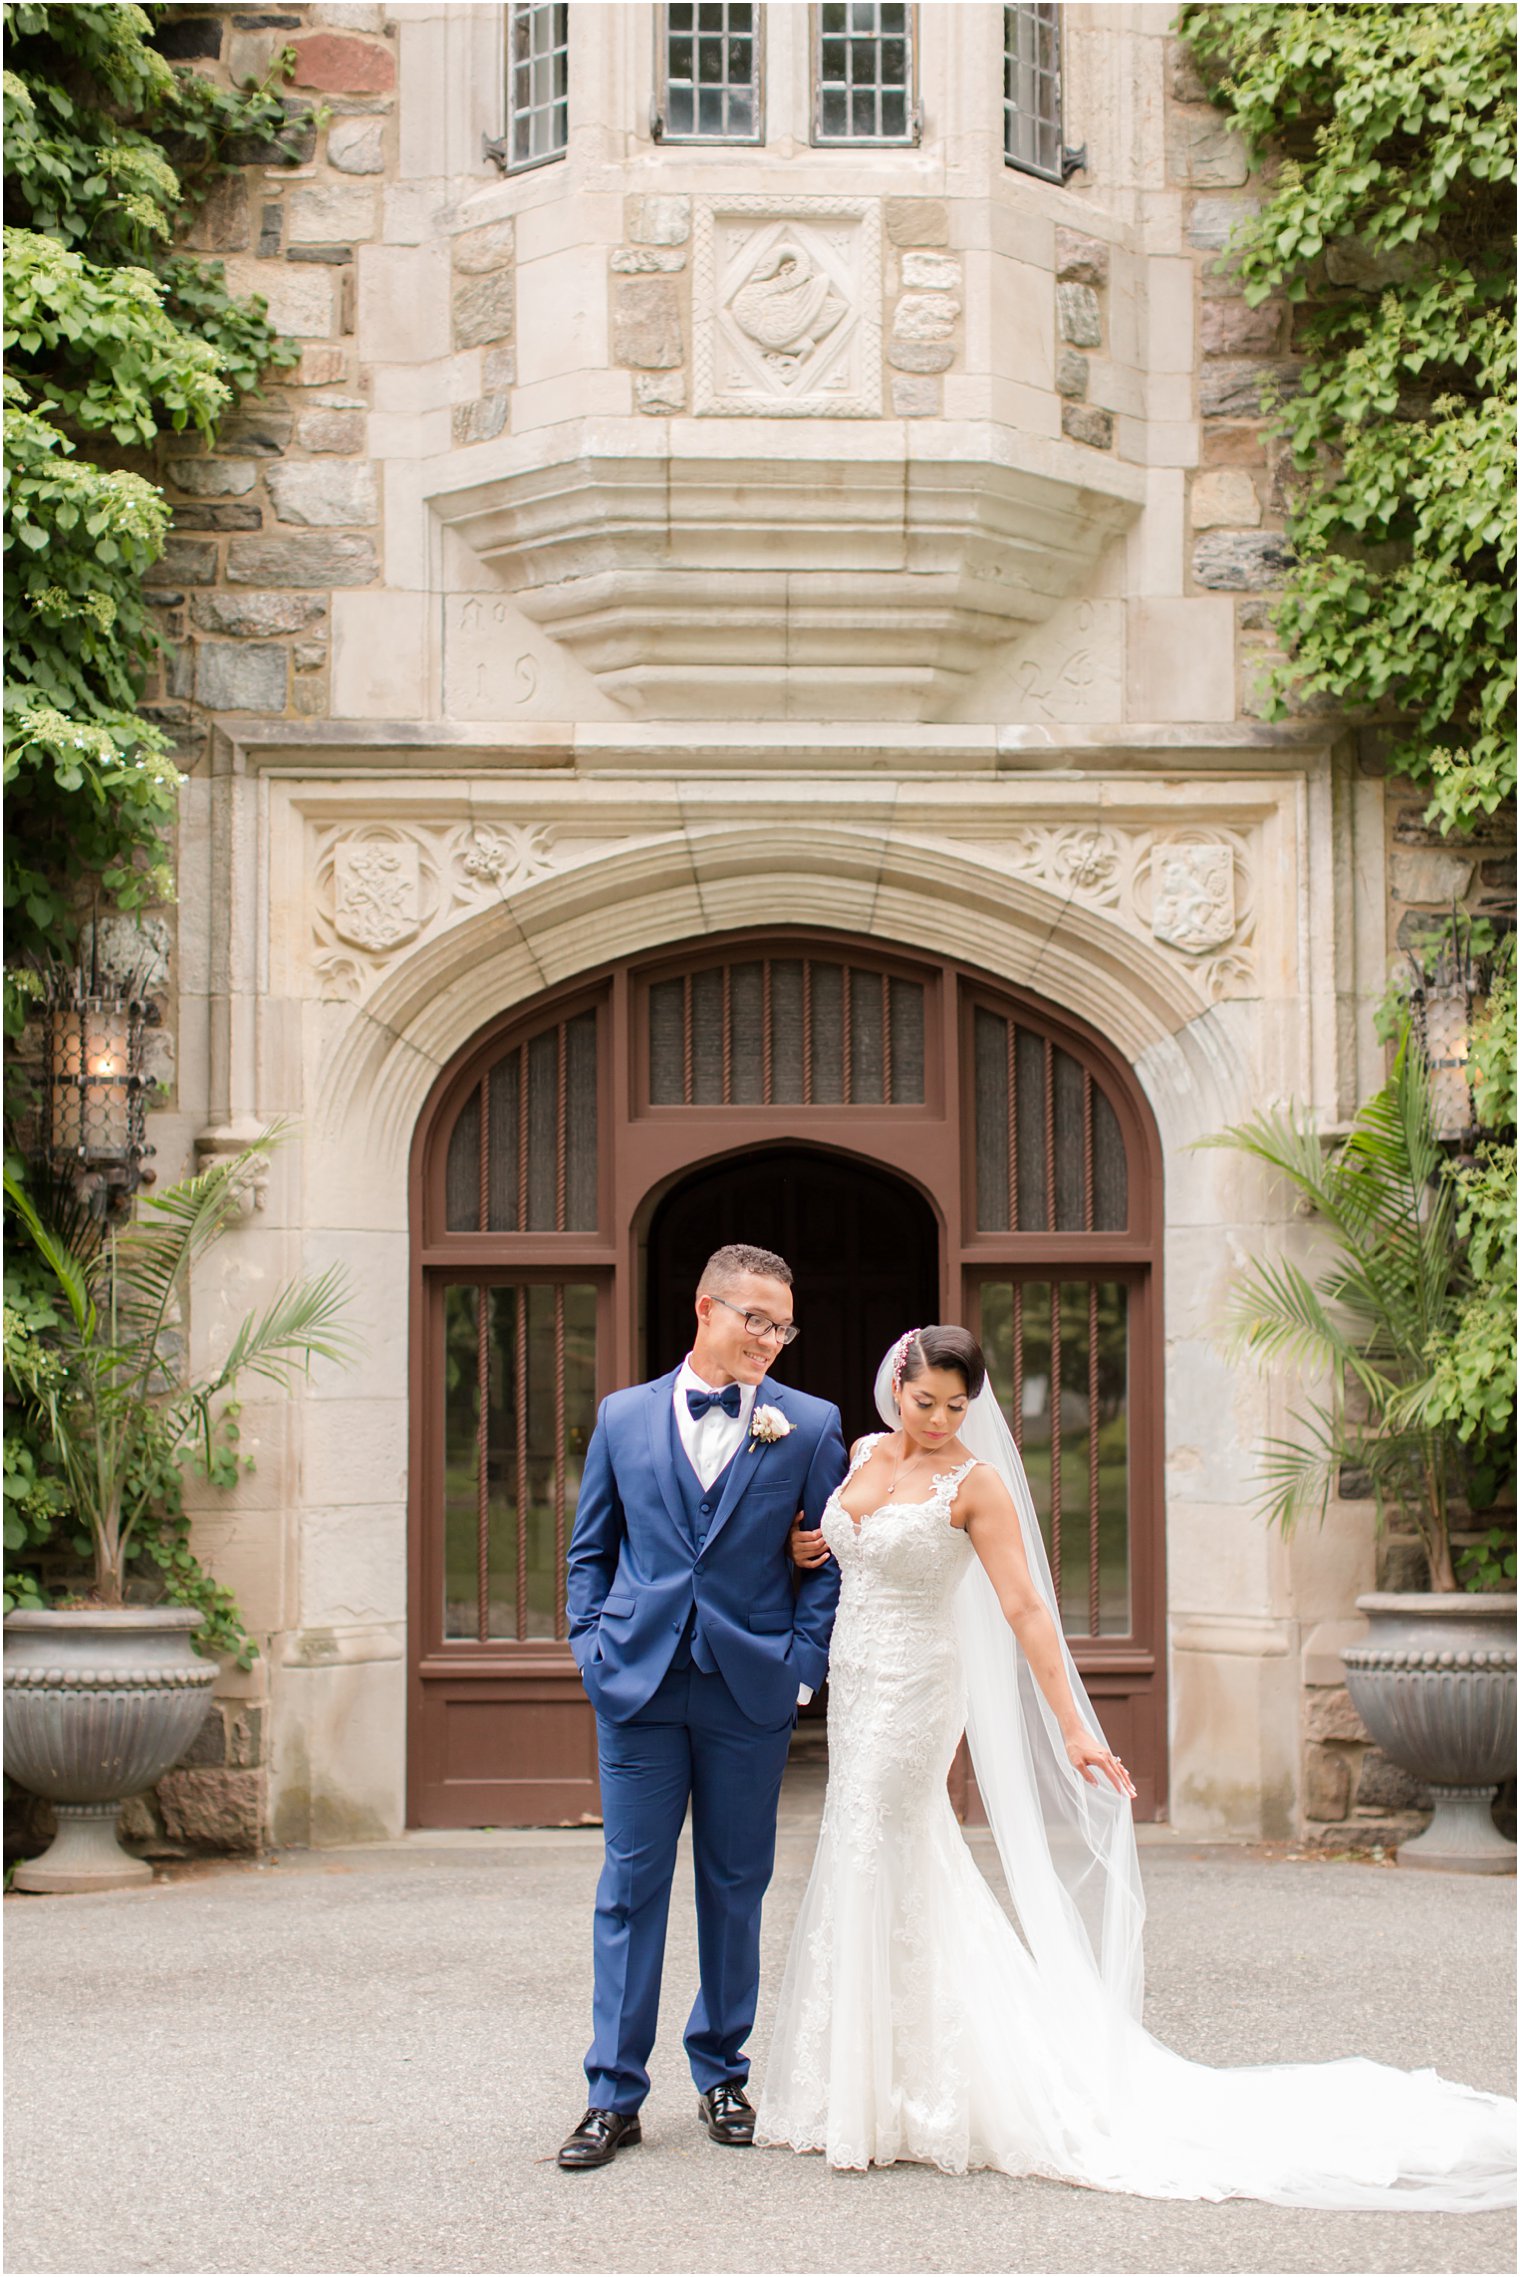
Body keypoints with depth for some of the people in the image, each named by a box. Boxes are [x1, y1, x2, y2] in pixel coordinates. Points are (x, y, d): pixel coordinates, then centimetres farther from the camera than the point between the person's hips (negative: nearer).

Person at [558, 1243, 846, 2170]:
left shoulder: (809, 1426, 3)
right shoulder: (624, 1417, 7)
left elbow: (832, 1560, 5)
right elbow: (590, 1549, 14)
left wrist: (803, 1664, -4)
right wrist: (592, 1649, 3)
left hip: (750, 1688, 0)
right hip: (638, 1685, 0)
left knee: (736, 1887, 8)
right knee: (630, 1886, 1)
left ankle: (723, 2073, 23)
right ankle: (614, 2095, 5)